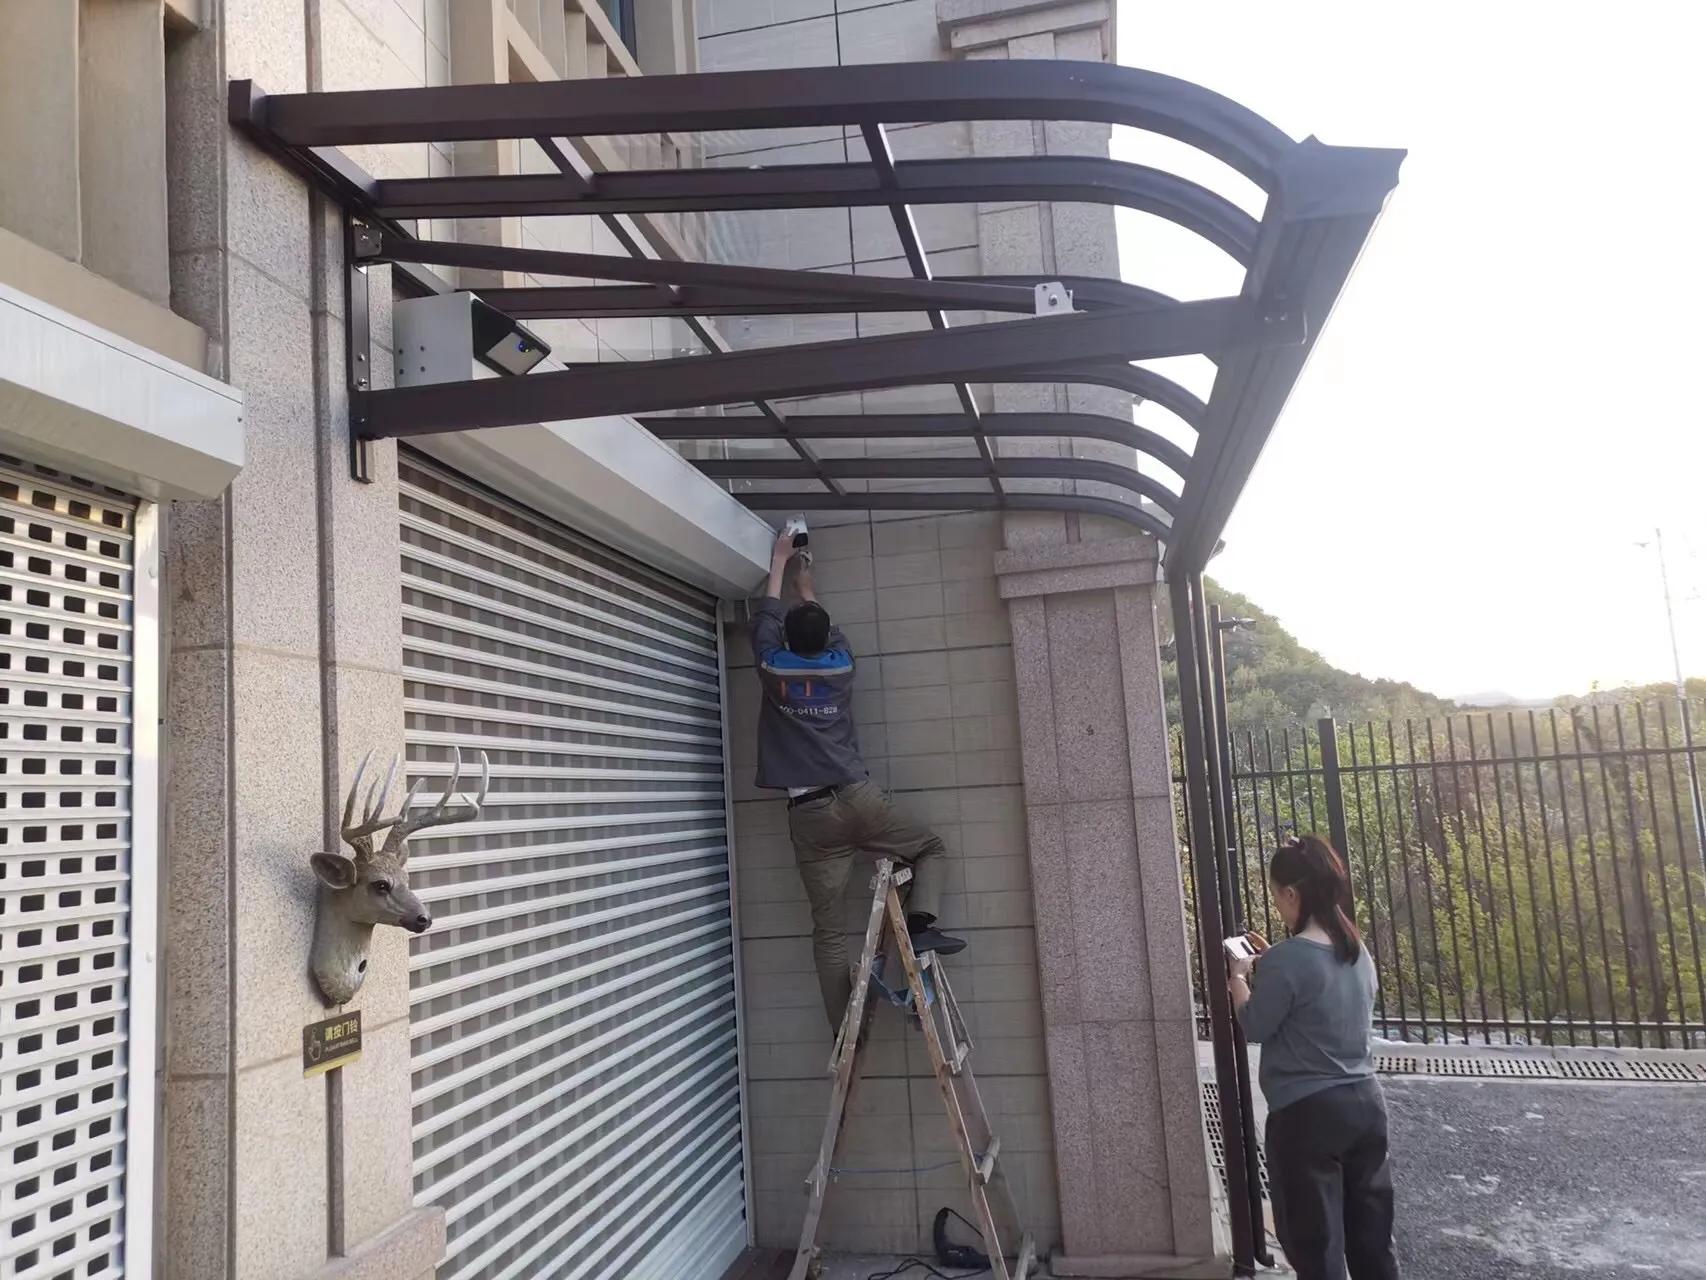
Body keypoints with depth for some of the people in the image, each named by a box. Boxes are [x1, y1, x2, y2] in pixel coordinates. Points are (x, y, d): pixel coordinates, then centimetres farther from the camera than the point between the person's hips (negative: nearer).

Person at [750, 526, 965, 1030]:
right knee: (930, 847, 22)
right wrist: (806, 586, 45)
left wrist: (779, 562, 35)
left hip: (809, 815, 0)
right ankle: (921, 925, -1)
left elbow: (766, 618, 23)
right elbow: (831, 632, 30)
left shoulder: (773, 669, 4)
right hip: (857, 799, 0)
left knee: (828, 931, 3)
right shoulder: (840, 665, 7)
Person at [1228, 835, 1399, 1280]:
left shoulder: (1287, 959, -20)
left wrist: (1239, 976, 5)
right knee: (1372, 1239, 16)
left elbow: (1254, 1027, -9)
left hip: (1307, 1115, -7)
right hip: (1365, 1103, 8)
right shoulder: (1357, 951, 5)